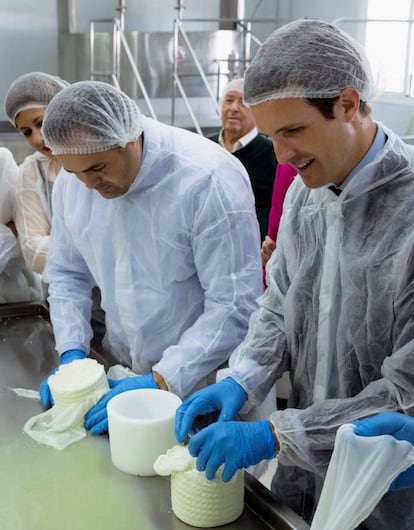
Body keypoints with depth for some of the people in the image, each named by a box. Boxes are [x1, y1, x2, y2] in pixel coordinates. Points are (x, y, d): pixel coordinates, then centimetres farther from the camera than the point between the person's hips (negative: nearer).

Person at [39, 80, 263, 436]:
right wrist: (71, 353, -5)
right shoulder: (72, 181, -6)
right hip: (127, 377, 5)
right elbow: (67, 273, 8)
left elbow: (236, 304, -24)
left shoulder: (208, 180, -25)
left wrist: (162, 381, -26)